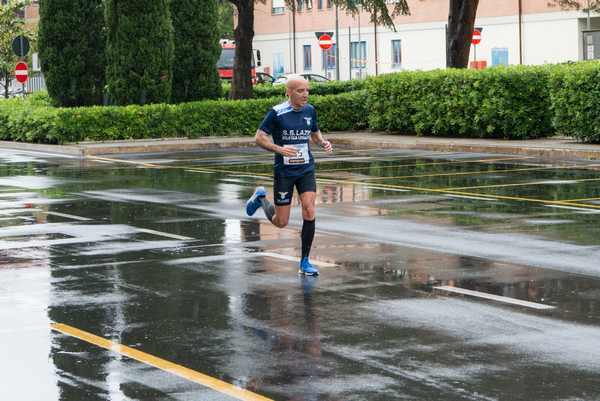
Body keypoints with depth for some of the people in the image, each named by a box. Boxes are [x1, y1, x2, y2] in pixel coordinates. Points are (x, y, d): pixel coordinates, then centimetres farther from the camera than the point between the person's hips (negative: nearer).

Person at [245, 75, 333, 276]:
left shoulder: (310, 110, 2)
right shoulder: (277, 113, -13)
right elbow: (259, 138, -10)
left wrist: (323, 142, -4)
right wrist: (279, 149, -27)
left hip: (306, 169, 3)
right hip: (284, 171, -3)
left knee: (309, 212, -15)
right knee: (281, 222, 4)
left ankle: (305, 262, -3)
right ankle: (261, 198, 37)